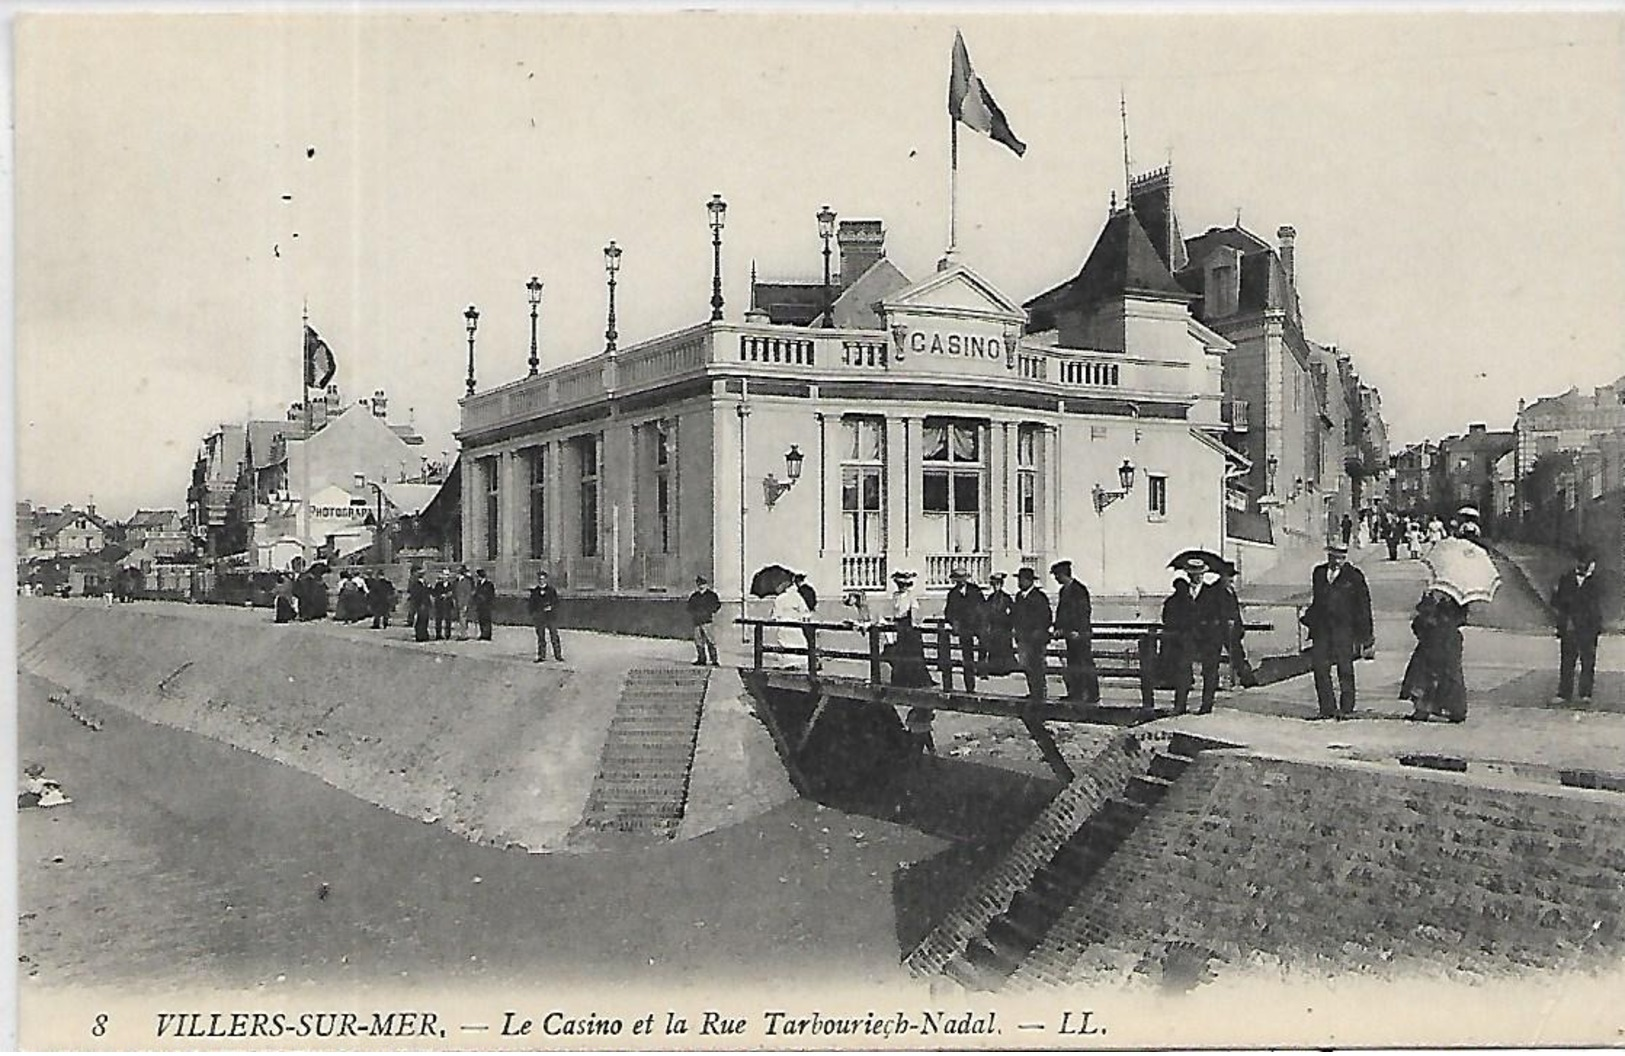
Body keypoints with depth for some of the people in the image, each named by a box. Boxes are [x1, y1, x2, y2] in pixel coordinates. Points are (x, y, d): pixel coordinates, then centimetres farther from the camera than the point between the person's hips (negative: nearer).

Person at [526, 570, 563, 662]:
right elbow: (531, 604, 14)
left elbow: (556, 601, 3)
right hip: (539, 616, 2)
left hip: (551, 616, -2)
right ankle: (541, 656, 8)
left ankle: (558, 655, 2)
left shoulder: (551, 589, 5)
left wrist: (551, 607, -11)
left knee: (554, 636, -3)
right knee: (540, 637, 3)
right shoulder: (534, 591, 10)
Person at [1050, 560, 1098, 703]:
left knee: (1085, 664, -7)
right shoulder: (1063, 591, 15)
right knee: (1072, 665, 9)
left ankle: (1093, 696, -3)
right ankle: (1075, 694, 14)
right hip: (1070, 634, 9)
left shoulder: (1079, 589, -11)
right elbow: (1060, 611, 20)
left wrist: (1079, 632, -18)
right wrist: (1058, 629, 9)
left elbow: (1084, 612, -14)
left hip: (1080, 634, -9)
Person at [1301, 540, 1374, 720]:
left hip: (1344, 629, -4)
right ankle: (1327, 708, 8)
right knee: (1319, 667, 0)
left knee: (1345, 670, 0)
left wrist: (1362, 634, -3)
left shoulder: (1354, 576, 1)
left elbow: (1363, 606, 1)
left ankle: (1346, 708, 8)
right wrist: (1308, 617, 8)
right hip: (1321, 628, 4)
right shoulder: (1319, 573, 14)